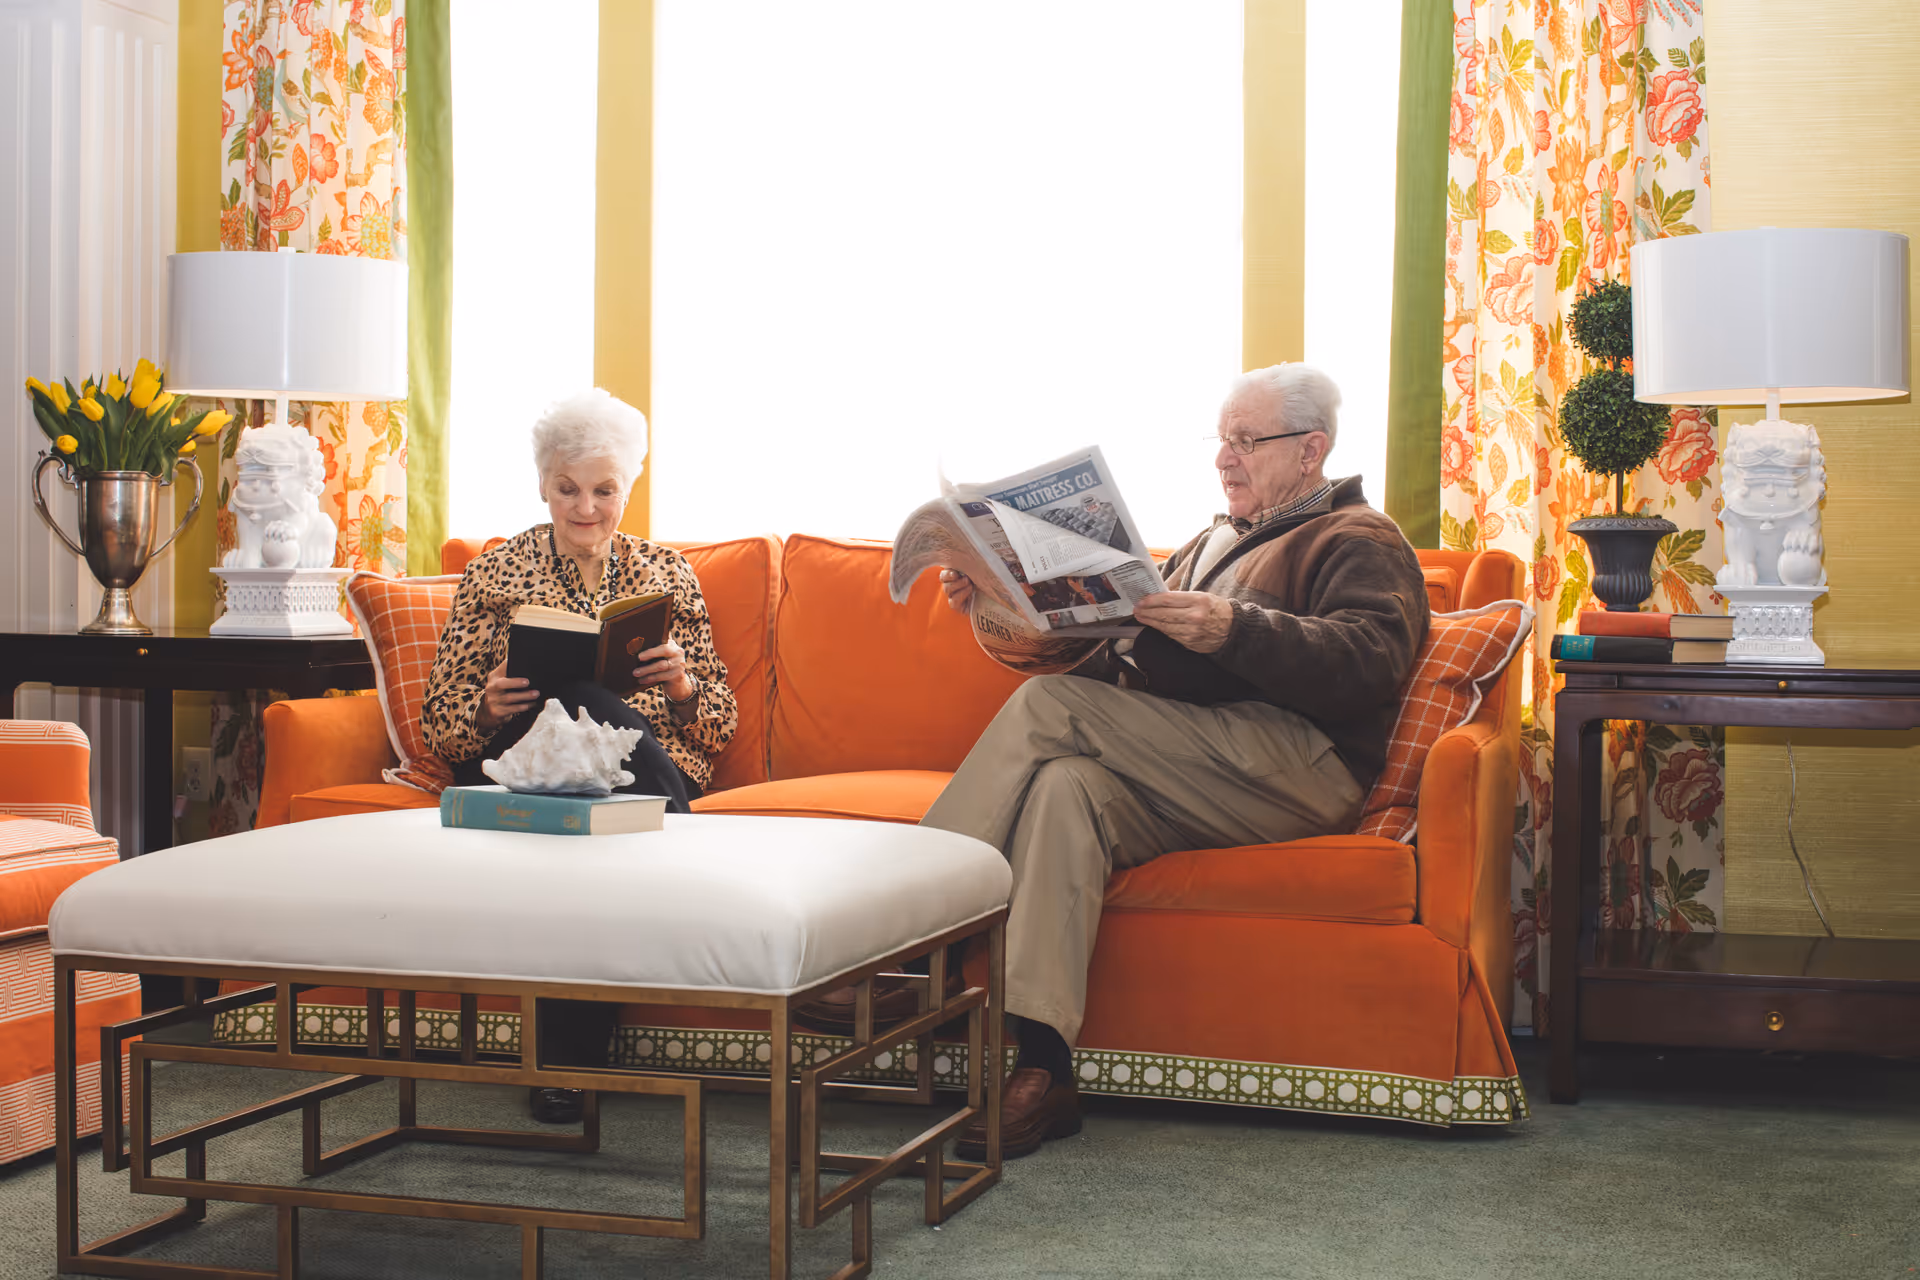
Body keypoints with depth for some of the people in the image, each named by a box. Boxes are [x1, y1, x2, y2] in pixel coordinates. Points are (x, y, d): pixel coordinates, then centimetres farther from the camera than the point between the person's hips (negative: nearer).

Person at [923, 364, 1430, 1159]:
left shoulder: (1358, 542, 10)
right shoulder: (1212, 543, 35)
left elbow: (1368, 665, -12)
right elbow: (1122, 668, 27)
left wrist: (1233, 631, -25)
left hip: (1296, 766, -7)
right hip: (1181, 778, 7)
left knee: (1050, 707, -22)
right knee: (1068, 786, -28)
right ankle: (1040, 1068, -37)